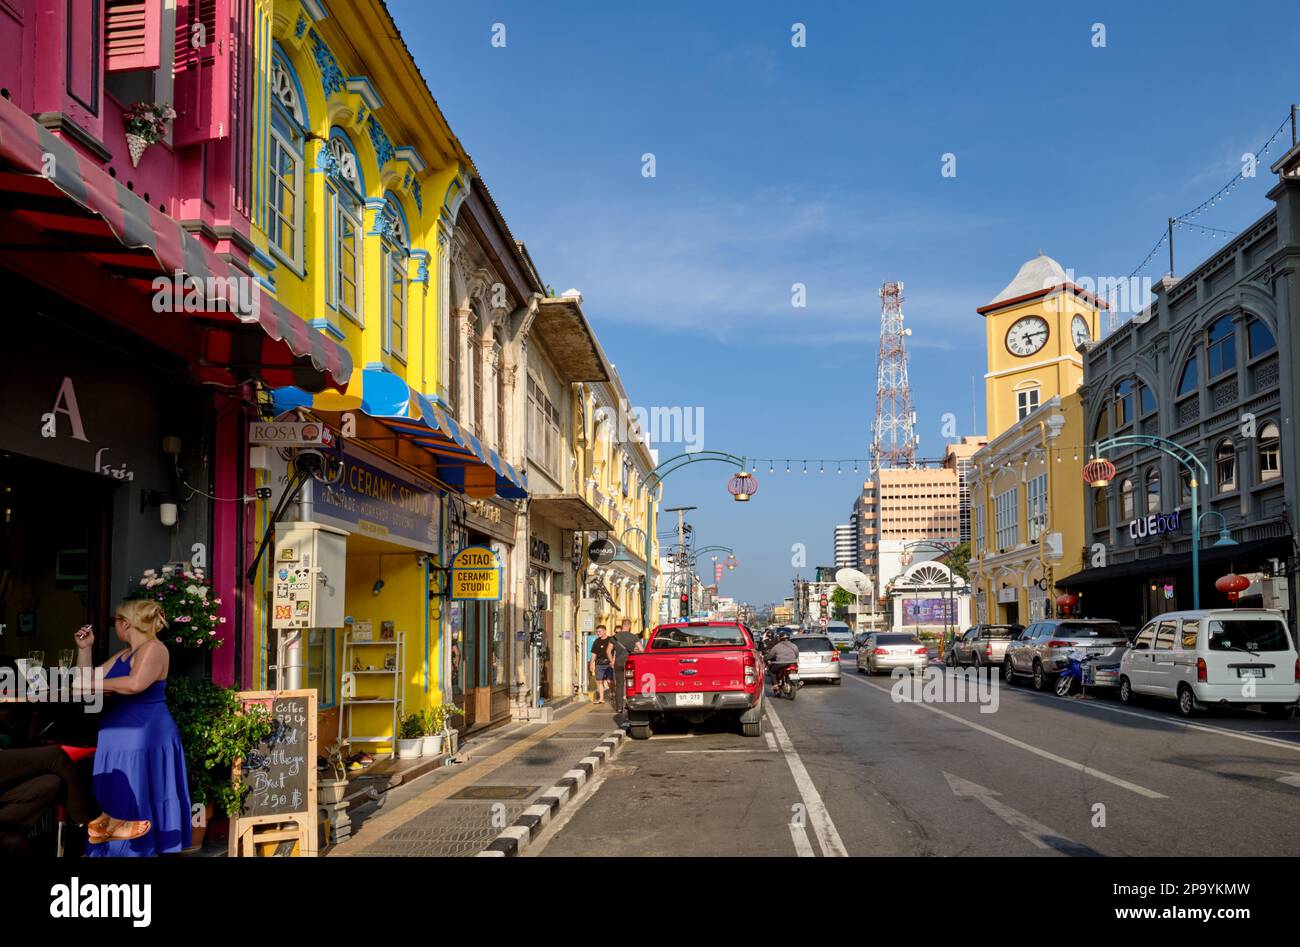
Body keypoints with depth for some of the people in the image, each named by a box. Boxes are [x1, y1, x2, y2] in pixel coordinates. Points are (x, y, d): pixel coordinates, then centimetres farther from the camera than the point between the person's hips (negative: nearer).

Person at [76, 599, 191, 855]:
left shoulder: (153, 649, -11)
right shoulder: (123, 655, 19)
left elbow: (135, 684, -27)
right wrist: (84, 649, 11)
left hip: (142, 740, -9)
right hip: (117, 740, 9)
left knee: (136, 813, -6)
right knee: (115, 805, 9)